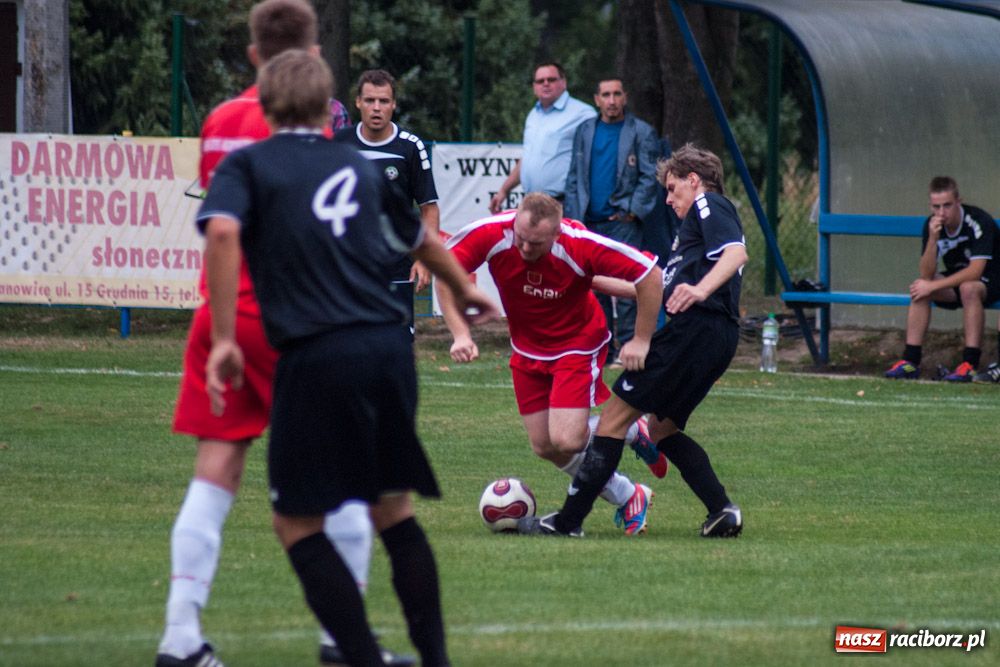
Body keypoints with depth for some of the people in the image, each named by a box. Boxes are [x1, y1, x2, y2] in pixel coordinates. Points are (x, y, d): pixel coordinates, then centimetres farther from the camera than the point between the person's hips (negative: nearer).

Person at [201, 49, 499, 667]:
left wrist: (223, 339, -14)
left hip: (317, 358, -5)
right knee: (395, 511, 18)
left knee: (299, 523, 4)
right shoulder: (358, 166, 18)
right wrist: (466, 290, 52)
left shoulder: (247, 164, 5)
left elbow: (223, 231, -16)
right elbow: (422, 239, 33)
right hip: (389, 344, 5)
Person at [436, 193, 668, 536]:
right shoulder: (490, 234, -25)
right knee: (544, 447, 5)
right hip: (528, 350, 4)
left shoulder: (580, 246, -31)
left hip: (578, 345, -4)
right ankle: (627, 497, 26)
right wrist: (461, 335, -17)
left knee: (565, 441, -18)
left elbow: (649, 274, -24)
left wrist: (641, 341, -18)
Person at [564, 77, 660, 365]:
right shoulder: (585, 131, 15)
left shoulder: (642, 133, 2)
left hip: (622, 221, -5)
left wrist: (632, 211, -11)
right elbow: (574, 177, 15)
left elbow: (650, 177, -1)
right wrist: (573, 218, 5)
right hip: (590, 221, 5)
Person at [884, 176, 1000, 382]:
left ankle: (971, 364, -35)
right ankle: (910, 361, -21)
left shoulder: (979, 222, -24)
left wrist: (933, 286, -29)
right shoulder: (932, 224, -7)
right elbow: (926, 274, -13)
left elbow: (975, 272, -30)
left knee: (968, 288, -38)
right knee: (919, 289, -21)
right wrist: (933, 239, -28)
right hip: (956, 279, 5)